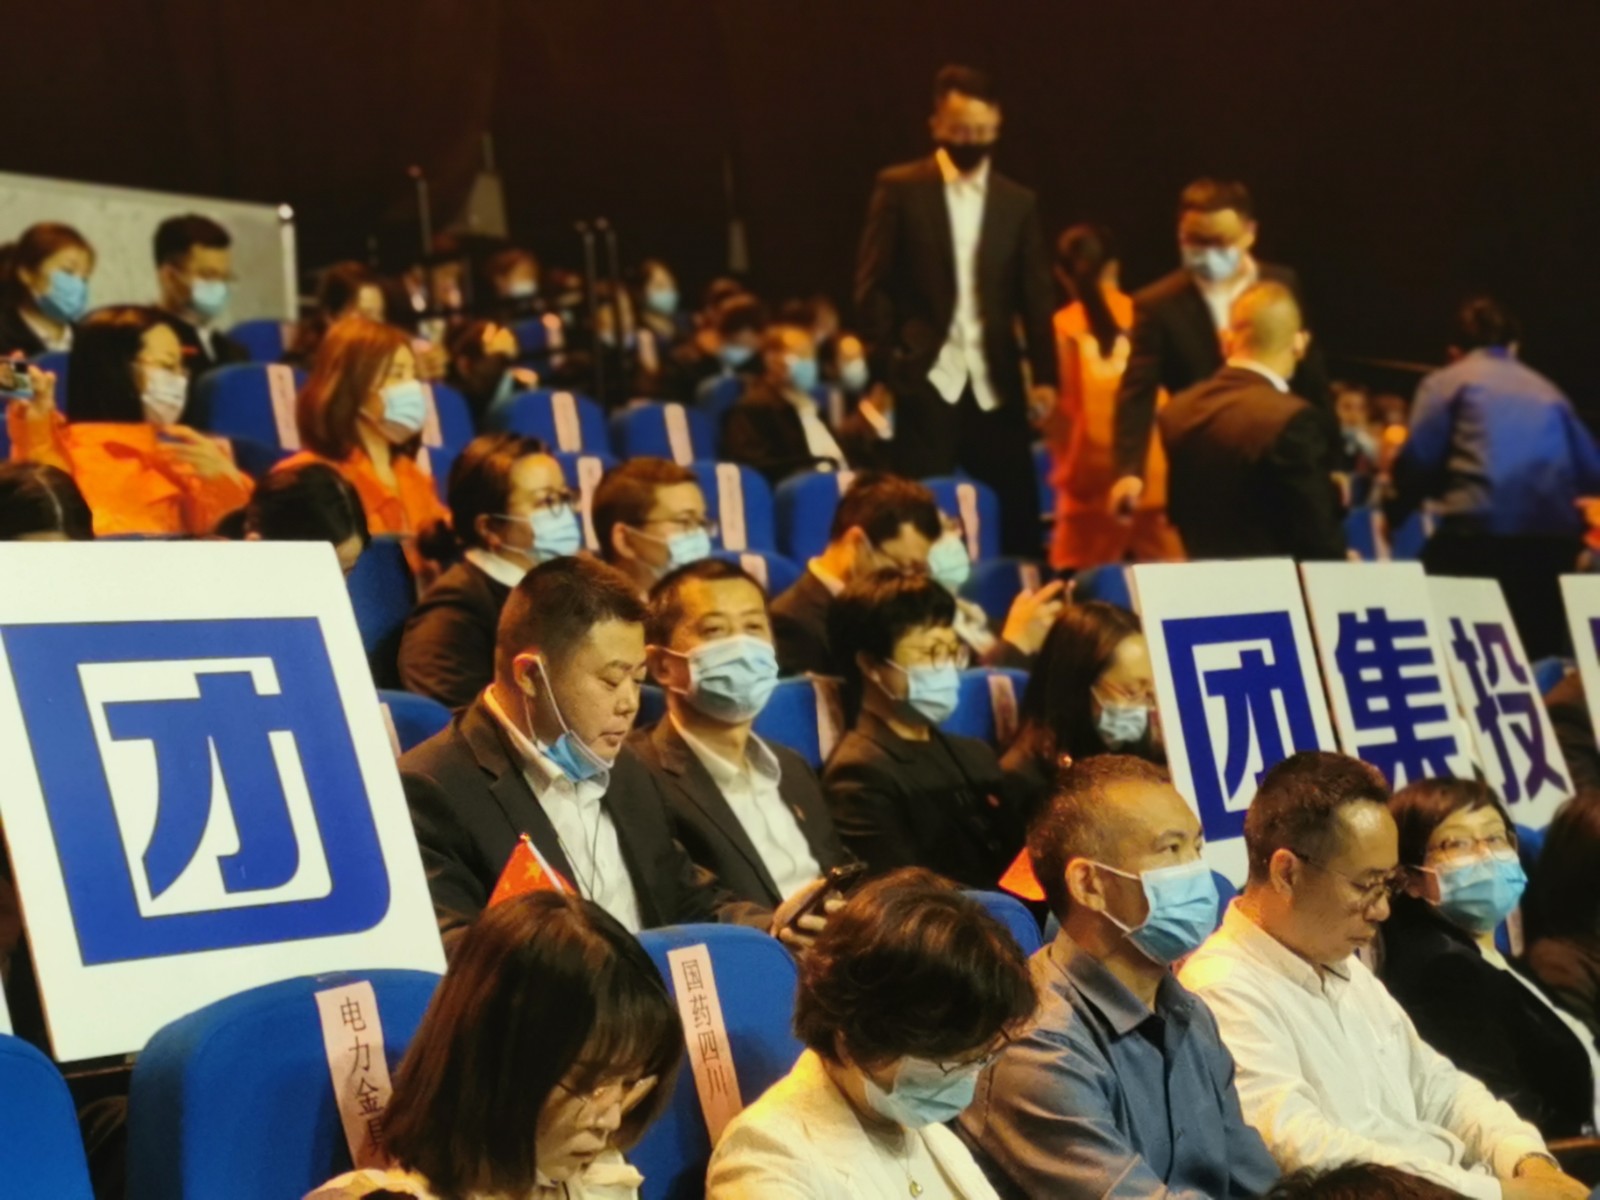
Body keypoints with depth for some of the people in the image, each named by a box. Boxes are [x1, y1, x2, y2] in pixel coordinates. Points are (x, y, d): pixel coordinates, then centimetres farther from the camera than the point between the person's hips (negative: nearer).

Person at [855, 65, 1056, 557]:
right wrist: (886, 366, -8)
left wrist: (1044, 375, -3)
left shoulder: (1018, 202, 10)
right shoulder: (900, 188, 2)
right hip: (926, 379, -2)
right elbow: (873, 286, 0)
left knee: (1017, 510, 2)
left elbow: (1035, 297, 8)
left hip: (995, 383, 3)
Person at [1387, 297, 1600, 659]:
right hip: (1557, 533, 4)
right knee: (1541, 655, 10)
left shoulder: (1445, 382, 12)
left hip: (1480, 528, -4)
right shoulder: (1547, 390, 25)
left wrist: (1393, 513, 18)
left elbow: (1419, 460, 1)